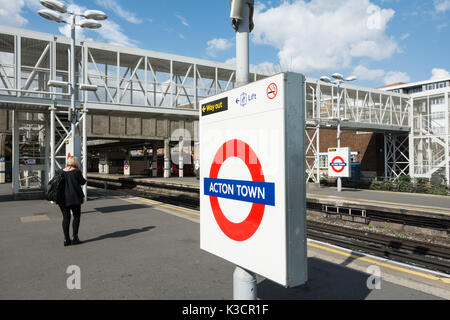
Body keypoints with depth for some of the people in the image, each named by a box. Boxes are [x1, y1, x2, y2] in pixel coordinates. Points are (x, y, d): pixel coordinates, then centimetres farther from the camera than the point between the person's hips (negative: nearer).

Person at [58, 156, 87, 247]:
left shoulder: (61, 171, 5)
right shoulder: (77, 171, -9)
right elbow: (82, 182, -1)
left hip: (62, 197, 5)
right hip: (74, 197, -4)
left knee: (66, 217, 10)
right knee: (76, 215, 9)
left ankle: (66, 239, 11)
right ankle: (74, 237, 4)